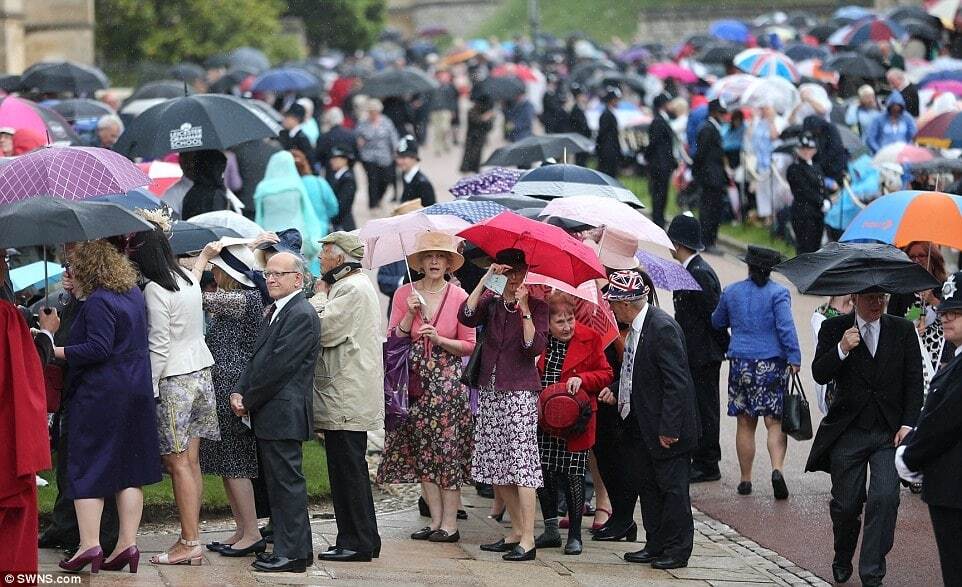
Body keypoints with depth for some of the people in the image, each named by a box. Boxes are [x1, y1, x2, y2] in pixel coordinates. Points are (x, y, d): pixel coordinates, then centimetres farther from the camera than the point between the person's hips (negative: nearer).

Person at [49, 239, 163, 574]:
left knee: (86, 468, -1)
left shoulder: (98, 302, -16)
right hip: (136, 392, 8)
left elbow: (98, 349, -22)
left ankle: (89, 544, -6)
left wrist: (56, 351, -16)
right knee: (129, 470, 8)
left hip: (98, 394, -8)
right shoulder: (133, 294, 11)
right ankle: (127, 543, 7)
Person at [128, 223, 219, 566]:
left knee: (178, 463, -4)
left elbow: (159, 345, -16)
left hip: (174, 381, -8)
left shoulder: (155, 290, -15)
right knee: (191, 461, 8)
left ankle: (189, 542, -5)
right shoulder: (189, 280, 9)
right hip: (201, 372, 8)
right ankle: (192, 537, 8)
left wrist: (150, 389, -11)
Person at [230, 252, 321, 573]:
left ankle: (292, 553, -3)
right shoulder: (273, 312, 18)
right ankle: (297, 548, 19)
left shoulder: (301, 315, -14)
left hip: (283, 414, -10)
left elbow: (277, 366, -18)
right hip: (268, 414, 10)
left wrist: (249, 400, -11)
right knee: (277, 483, 13)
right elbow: (258, 358, 17)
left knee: (286, 482, -6)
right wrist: (240, 391, 2)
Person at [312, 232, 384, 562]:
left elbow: (325, 330, -20)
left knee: (348, 470, -7)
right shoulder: (349, 286, 19)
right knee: (348, 470, 13)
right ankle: (363, 541, 18)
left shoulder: (353, 290, -15)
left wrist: (319, 297, -5)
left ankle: (357, 544, -4)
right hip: (347, 396, 11)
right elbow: (327, 331, 19)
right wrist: (322, 297, 8)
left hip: (346, 397, -11)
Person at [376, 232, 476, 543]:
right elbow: (393, 339, 4)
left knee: (448, 449, -5)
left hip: (448, 381, -3)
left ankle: (449, 523, -3)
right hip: (415, 382, 3)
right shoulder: (405, 294, 5)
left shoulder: (459, 297, -1)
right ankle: (436, 520, 8)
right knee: (422, 451, 3)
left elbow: (469, 345, 0)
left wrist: (439, 339, -14)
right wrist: (410, 314, -11)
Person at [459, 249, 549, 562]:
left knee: (521, 461, -11)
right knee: (496, 465, 7)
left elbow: (535, 347, -13)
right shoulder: (491, 301, 9)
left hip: (520, 391, -5)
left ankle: (528, 540, -14)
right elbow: (466, 316, -11)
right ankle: (516, 531, 16)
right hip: (490, 390, 5)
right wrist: (486, 280, -13)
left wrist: (525, 309, -19)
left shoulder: (536, 305, -1)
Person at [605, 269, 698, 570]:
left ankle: (676, 550, 10)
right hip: (641, 427, 10)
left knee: (672, 487, 1)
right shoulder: (635, 328, 6)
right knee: (645, 484, 15)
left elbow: (677, 382, -23)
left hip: (667, 429, -10)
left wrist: (669, 429, -24)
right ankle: (655, 545, 25)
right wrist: (615, 390, 2)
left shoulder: (663, 328, -22)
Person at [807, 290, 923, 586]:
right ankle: (843, 560, 35)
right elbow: (819, 374, -7)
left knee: (884, 499, -15)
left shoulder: (903, 330, 5)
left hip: (889, 432, 0)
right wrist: (841, 350, -24)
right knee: (845, 505, 6)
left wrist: (908, 424, -5)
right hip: (847, 433, 0)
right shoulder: (834, 329, 2)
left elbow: (914, 382, 5)